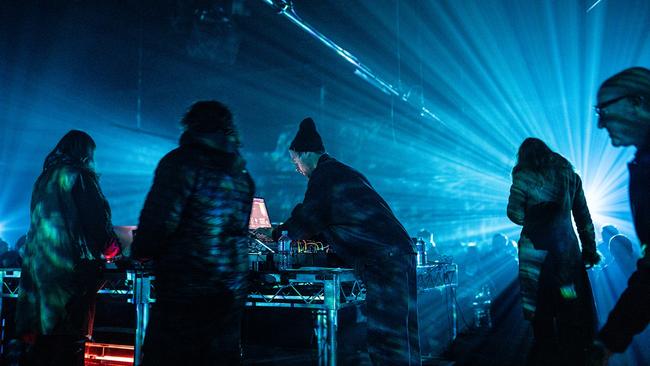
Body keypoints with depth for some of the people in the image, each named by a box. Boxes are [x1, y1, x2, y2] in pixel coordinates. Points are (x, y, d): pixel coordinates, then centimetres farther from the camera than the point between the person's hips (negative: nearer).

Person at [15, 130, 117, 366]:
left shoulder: (44, 178, 16)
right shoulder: (79, 175, -5)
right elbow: (99, 220, -8)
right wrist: (113, 249, 10)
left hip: (38, 266, 7)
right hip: (70, 267, -7)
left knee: (42, 339, 12)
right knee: (70, 342, -3)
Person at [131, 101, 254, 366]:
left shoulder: (182, 162, -9)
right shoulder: (241, 175, 10)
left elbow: (161, 221, -17)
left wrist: (140, 250, 2)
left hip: (184, 294, -6)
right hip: (231, 295, 6)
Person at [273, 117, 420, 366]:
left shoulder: (323, 175, -5)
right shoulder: (343, 172, 25)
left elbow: (306, 220, -2)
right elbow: (331, 221, 31)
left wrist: (278, 233, 16)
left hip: (383, 259, -10)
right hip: (399, 252, 10)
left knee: (386, 336, -7)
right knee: (401, 335, 13)